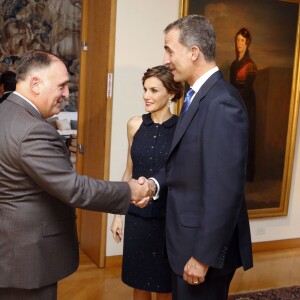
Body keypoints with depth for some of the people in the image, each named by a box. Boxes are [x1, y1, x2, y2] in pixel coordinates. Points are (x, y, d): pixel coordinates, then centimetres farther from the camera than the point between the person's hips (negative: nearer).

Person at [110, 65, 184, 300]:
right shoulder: (135, 125, 2)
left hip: (168, 217, -3)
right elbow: (130, 171, 10)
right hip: (137, 215, 4)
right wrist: (117, 213, 10)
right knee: (138, 280, 16)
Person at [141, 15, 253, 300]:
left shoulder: (222, 102, -24)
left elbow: (225, 189, -26)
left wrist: (203, 256, -21)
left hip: (205, 242, -9)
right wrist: (156, 181, -4)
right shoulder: (200, 95, 7)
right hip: (189, 235, 9)